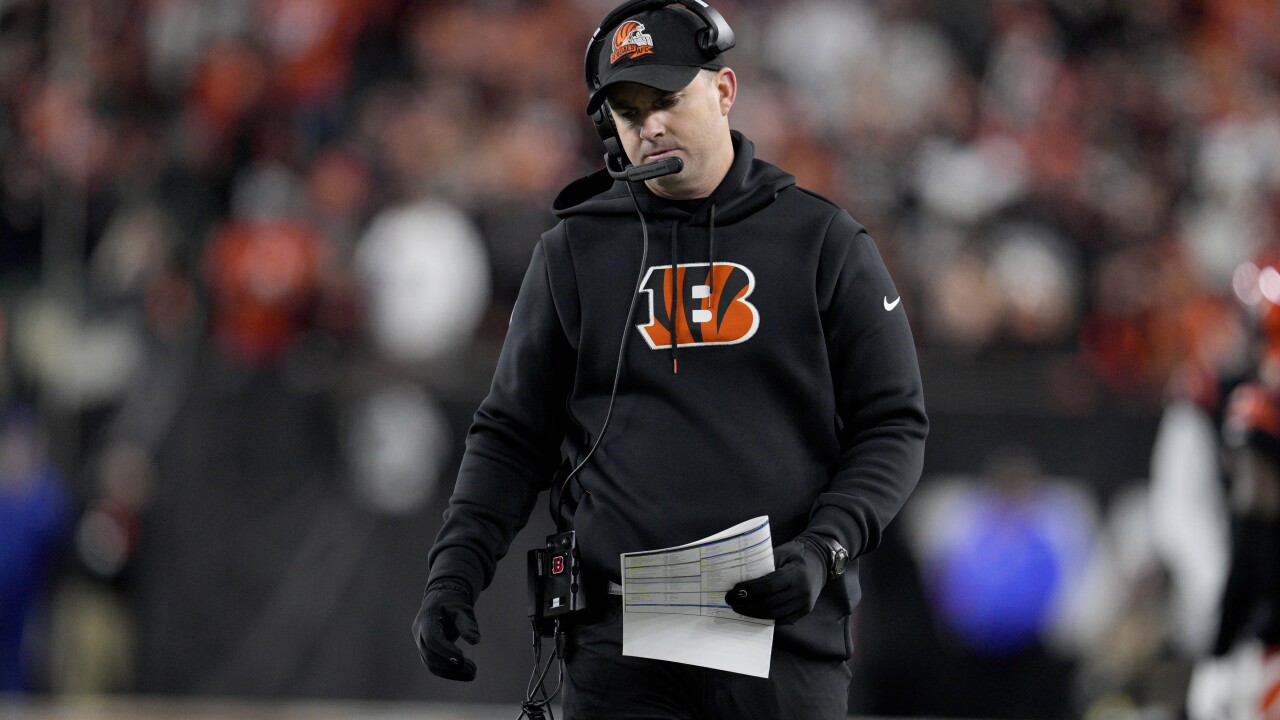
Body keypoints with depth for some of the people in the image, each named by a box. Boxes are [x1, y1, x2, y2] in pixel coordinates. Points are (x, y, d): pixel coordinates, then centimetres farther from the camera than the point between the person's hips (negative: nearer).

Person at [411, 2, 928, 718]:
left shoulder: (825, 242, 6)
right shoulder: (574, 251, 10)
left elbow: (893, 425, 5)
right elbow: (513, 435, 12)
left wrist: (823, 549, -10)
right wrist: (456, 570, -2)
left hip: (787, 644, -1)